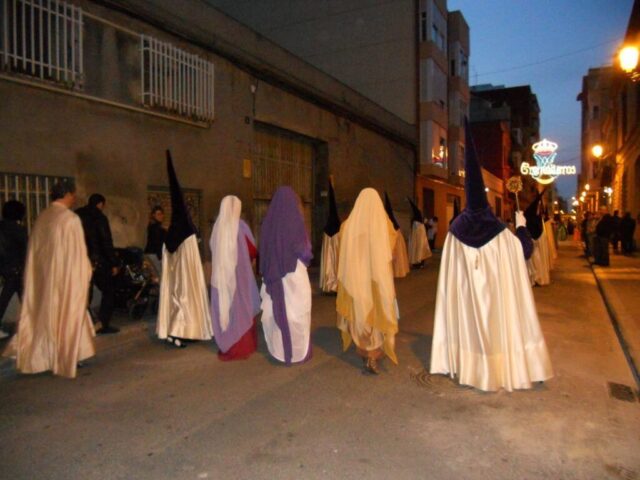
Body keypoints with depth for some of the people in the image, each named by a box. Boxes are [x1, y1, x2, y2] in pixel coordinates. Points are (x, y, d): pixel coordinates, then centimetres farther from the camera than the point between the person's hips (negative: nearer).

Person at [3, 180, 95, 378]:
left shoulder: (41, 218, 4)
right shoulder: (70, 218, -16)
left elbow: (34, 251, 10)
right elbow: (77, 251, -14)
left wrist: (44, 269, 18)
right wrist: (85, 272, -2)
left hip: (43, 275, 6)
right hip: (66, 275, -6)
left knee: (45, 315, 16)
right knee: (66, 315, 5)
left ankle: (39, 356, 23)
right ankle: (64, 359, 14)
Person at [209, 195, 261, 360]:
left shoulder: (217, 227, 3)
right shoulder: (240, 226, -10)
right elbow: (253, 251, -3)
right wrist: (247, 256, 18)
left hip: (220, 275, 4)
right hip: (239, 274, -4)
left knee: (224, 308, 11)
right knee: (240, 309, 4)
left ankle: (225, 347, 18)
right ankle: (240, 348, 9)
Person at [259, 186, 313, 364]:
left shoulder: (268, 221, 1)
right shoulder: (295, 220, -12)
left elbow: (264, 251, 7)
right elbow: (304, 251, -10)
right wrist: (306, 256, 10)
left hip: (274, 274, 5)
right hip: (295, 274, -5)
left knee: (276, 311, 13)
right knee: (296, 312, 5)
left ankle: (279, 349, 22)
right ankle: (298, 351, 13)